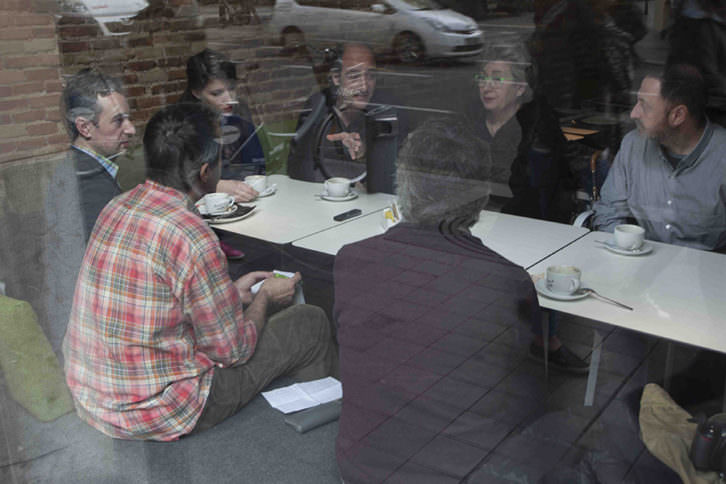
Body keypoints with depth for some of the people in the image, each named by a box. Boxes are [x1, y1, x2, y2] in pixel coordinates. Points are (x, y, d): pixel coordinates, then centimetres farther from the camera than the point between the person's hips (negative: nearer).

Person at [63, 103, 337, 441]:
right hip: (153, 412, -8)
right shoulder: (192, 239, -27)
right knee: (310, 322, 2)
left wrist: (232, 292, 17)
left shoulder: (118, 207, -1)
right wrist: (265, 297, 3)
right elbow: (234, 349, -15)